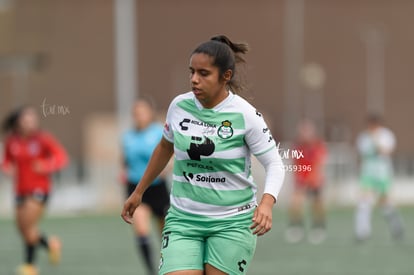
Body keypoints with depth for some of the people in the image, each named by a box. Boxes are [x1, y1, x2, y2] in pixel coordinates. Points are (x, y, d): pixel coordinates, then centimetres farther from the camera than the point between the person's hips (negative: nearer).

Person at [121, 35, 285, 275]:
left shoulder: (245, 115, -11)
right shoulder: (179, 106, 0)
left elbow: (275, 164, -5)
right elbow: (165, 147, 19)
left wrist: (266, 203, -24)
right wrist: (139, 192, 25)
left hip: (232, 221, -3)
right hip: (183, 219, 3)